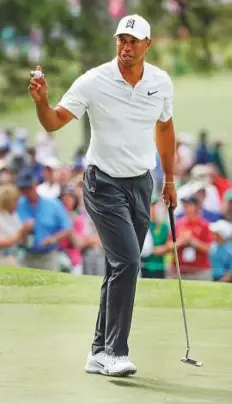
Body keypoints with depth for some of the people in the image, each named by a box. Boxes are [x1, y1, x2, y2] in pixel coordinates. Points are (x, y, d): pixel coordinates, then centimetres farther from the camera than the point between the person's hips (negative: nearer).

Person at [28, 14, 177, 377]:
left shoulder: (161, 82, 0)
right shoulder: (94, 82, -13)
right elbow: (54, 122, -16)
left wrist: (169, 178, 22)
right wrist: (41, 101, -37)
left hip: (141, 183, 5)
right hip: (105, 183, -5)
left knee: (121, 268, 7)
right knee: (127, 261, -19)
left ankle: (100, 353, 15)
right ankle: (115, 351, -15)